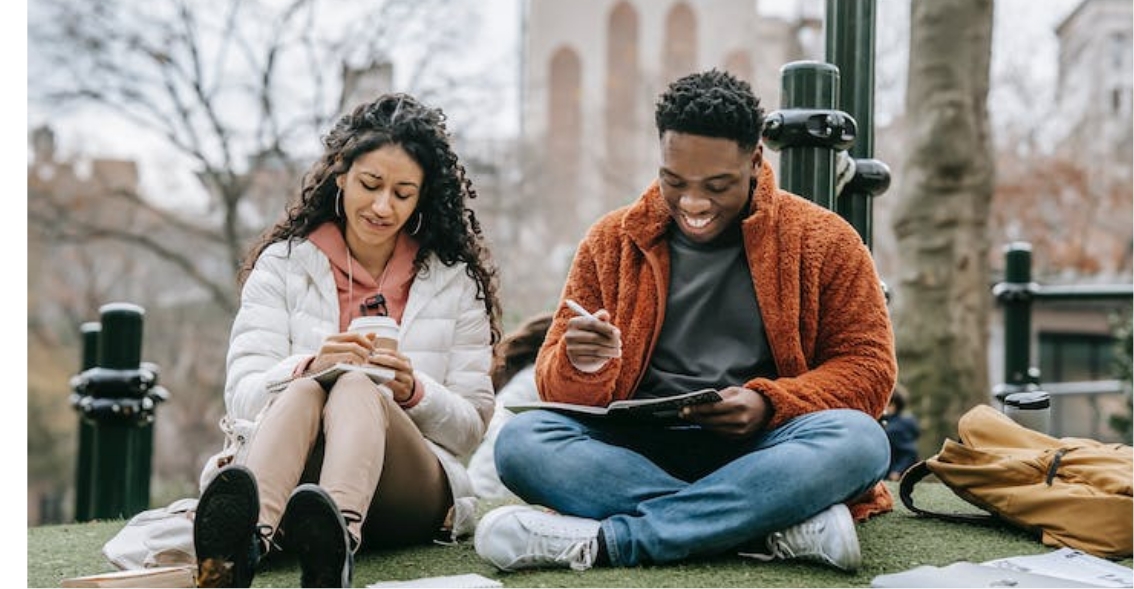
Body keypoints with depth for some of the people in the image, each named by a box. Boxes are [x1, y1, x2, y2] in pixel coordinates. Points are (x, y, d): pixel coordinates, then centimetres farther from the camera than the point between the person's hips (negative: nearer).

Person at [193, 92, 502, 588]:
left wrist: (414, 393, -13)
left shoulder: (454, 281, 14)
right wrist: (308, 367, -21)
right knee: (305, 392, -33)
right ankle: (246, 538, -64)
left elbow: (471, 426, 9)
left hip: (412, 496, 0)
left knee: (358, 389, -33)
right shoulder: (283, 263, 13)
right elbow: (242, 394, 1)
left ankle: (337, 541, -65)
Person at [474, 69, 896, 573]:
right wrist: (581, 365, -16)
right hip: (638, 450, 1)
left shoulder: (822, 240, 6)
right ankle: (776, 527, -32)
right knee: (521, 440, -26)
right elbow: (555, 379, 9)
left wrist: (769, 403, -16)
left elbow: (869, 365, 3)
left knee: (859, 439, -32)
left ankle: (605, 540, -31)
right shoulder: (612, 242, 10)